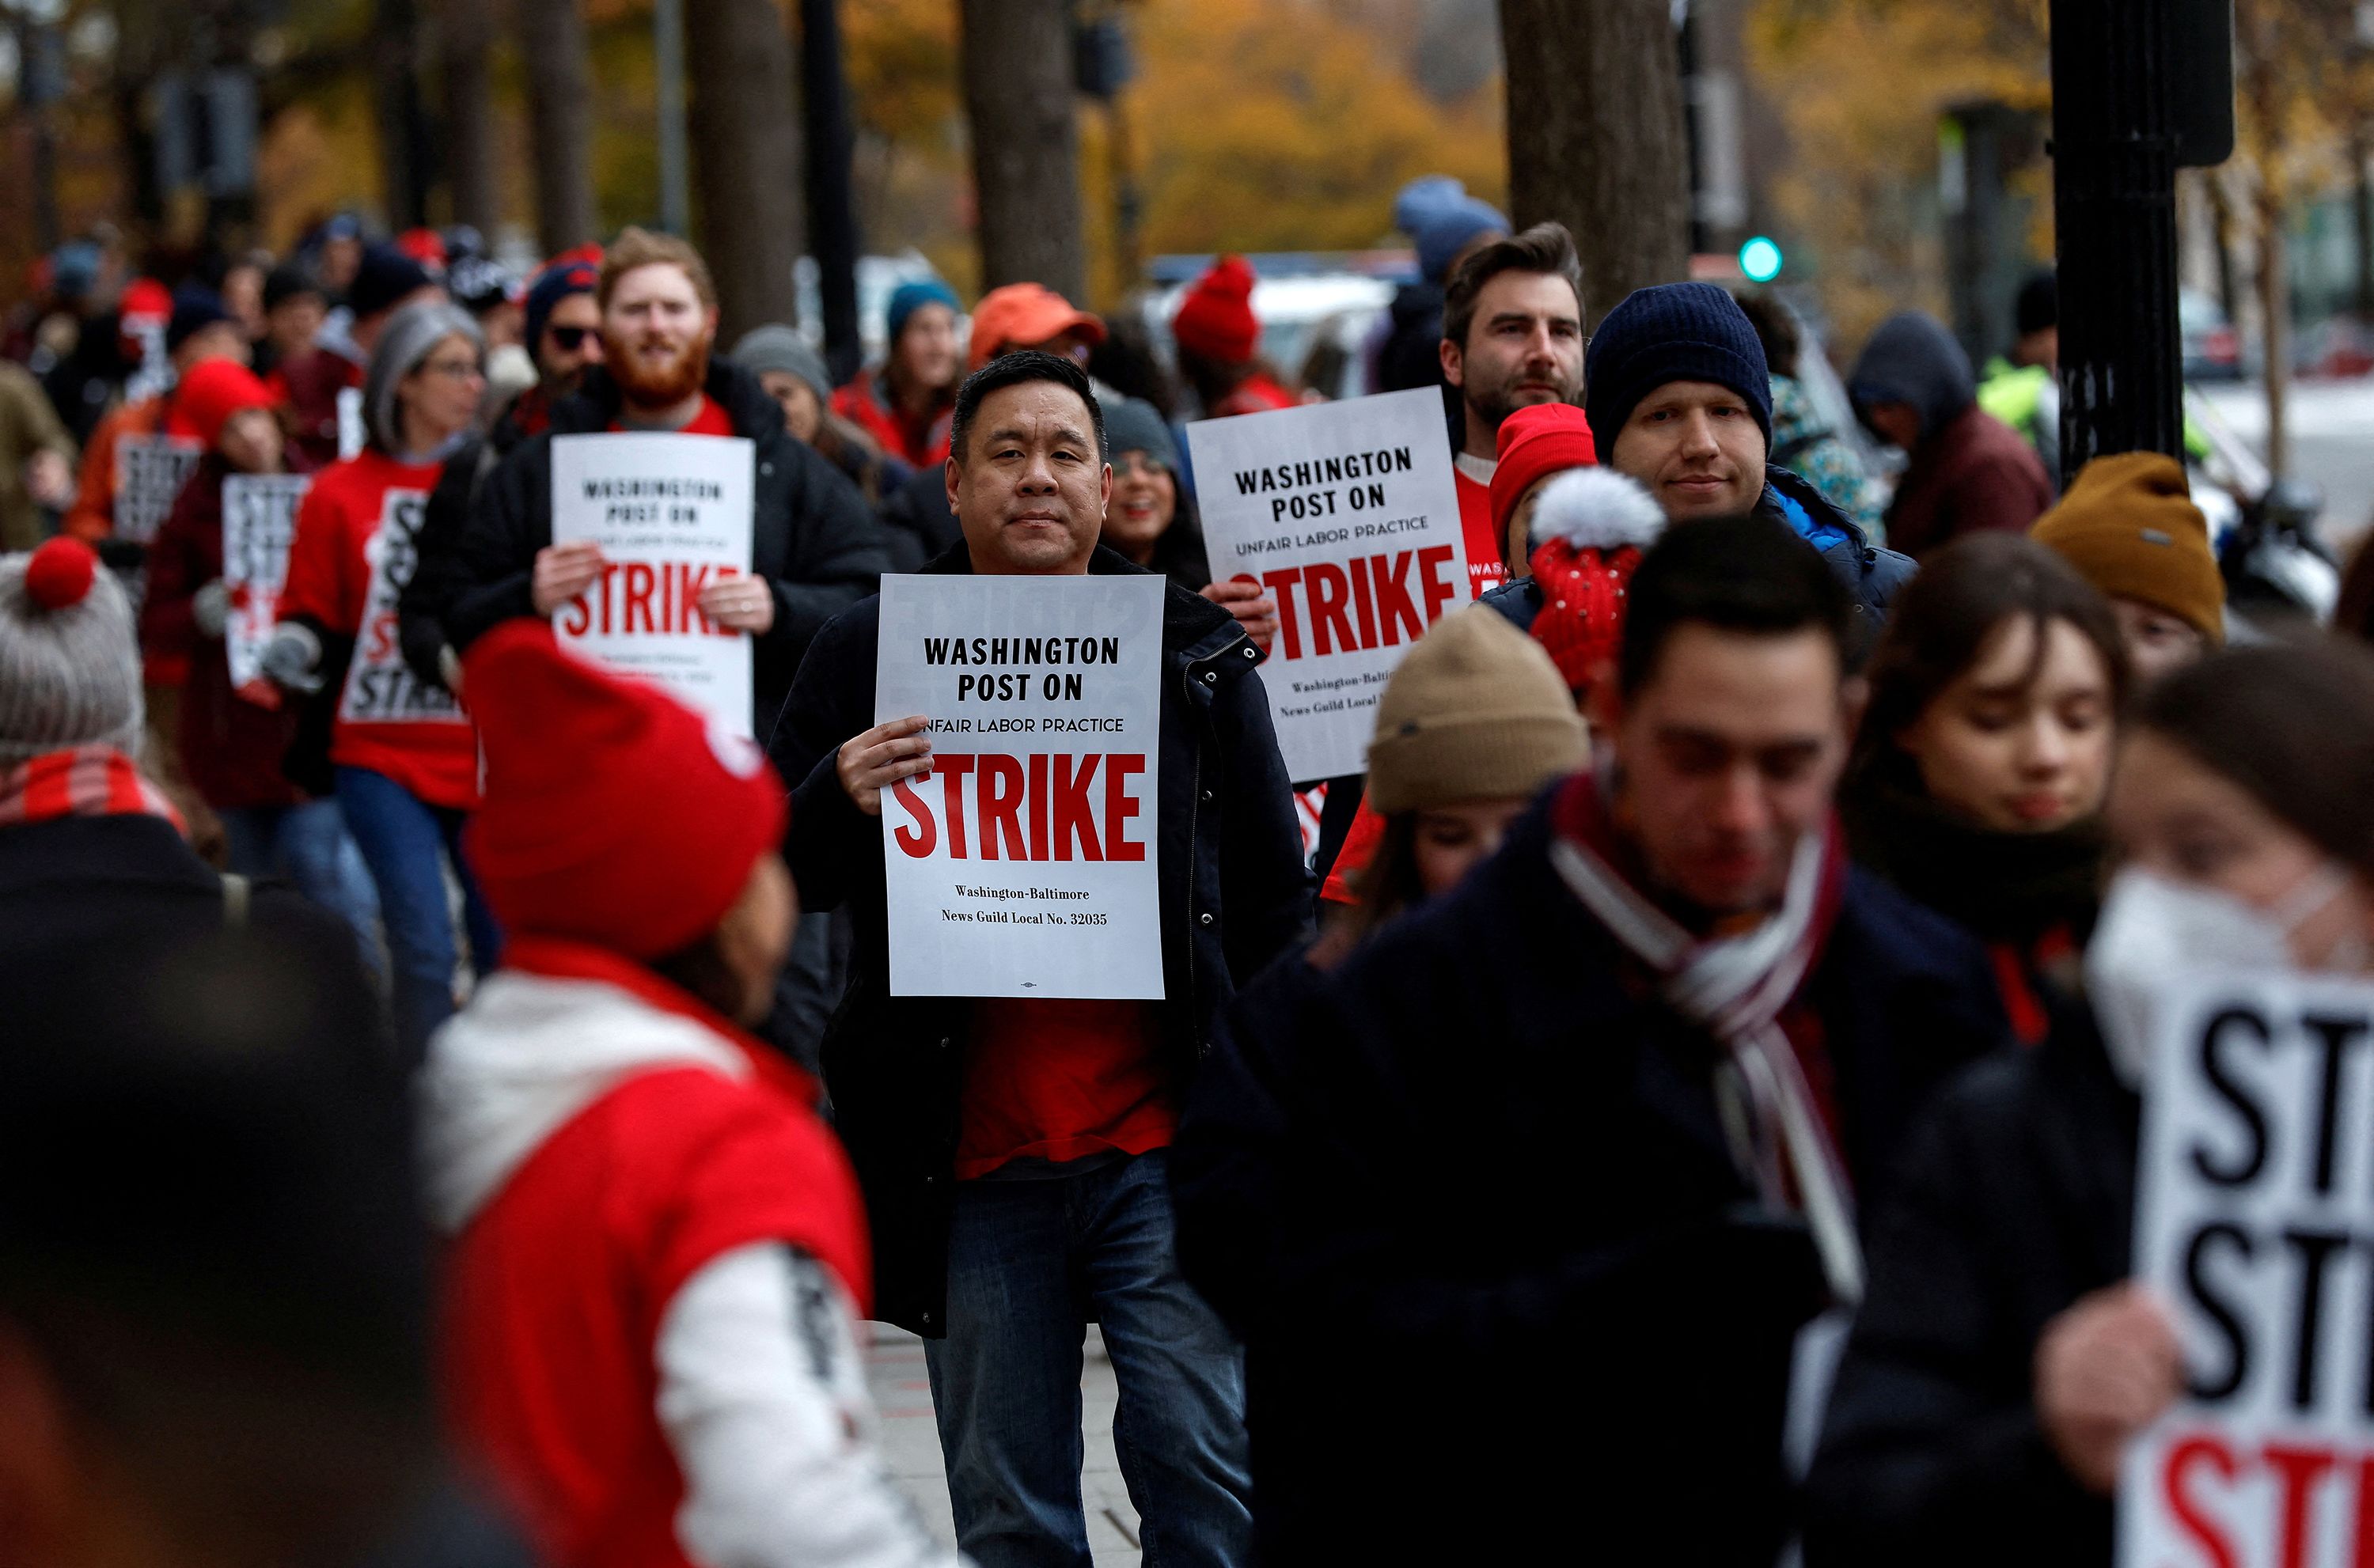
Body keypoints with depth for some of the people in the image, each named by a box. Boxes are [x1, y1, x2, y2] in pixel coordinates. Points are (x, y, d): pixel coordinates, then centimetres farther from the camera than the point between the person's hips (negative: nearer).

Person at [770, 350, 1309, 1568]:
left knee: (1206, 1470, -7)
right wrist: (840, 801, -16)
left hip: (1164, 1151, 0)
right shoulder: (871, 655, 5)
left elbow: (1274, 893, 10)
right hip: (973, 1161, 1)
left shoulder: (1194, 650, 7)